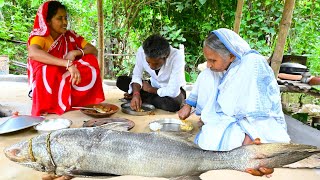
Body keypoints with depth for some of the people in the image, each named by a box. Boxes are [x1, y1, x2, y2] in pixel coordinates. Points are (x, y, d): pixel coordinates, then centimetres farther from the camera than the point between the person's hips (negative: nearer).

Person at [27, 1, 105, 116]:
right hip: (48, 88, -4)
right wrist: (68, 63, -47)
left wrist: (75, 53, -25)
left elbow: (93, 50, -6)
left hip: (70, 84, 4)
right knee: (43, 66, -32)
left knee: (90, 61, -13)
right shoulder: (39, 37, -14)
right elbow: (33, 53, -38)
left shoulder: (70, 36, -1)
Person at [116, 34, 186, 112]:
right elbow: (137, 76, -11)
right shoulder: (142, 51, -23)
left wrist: (150, 89, -19)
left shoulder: (177, 57, -34)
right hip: (154, 85, 2)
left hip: (173, 90, -2)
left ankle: (143, 98, -10)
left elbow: (172, 92, -33)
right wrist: (136, 94, -29)